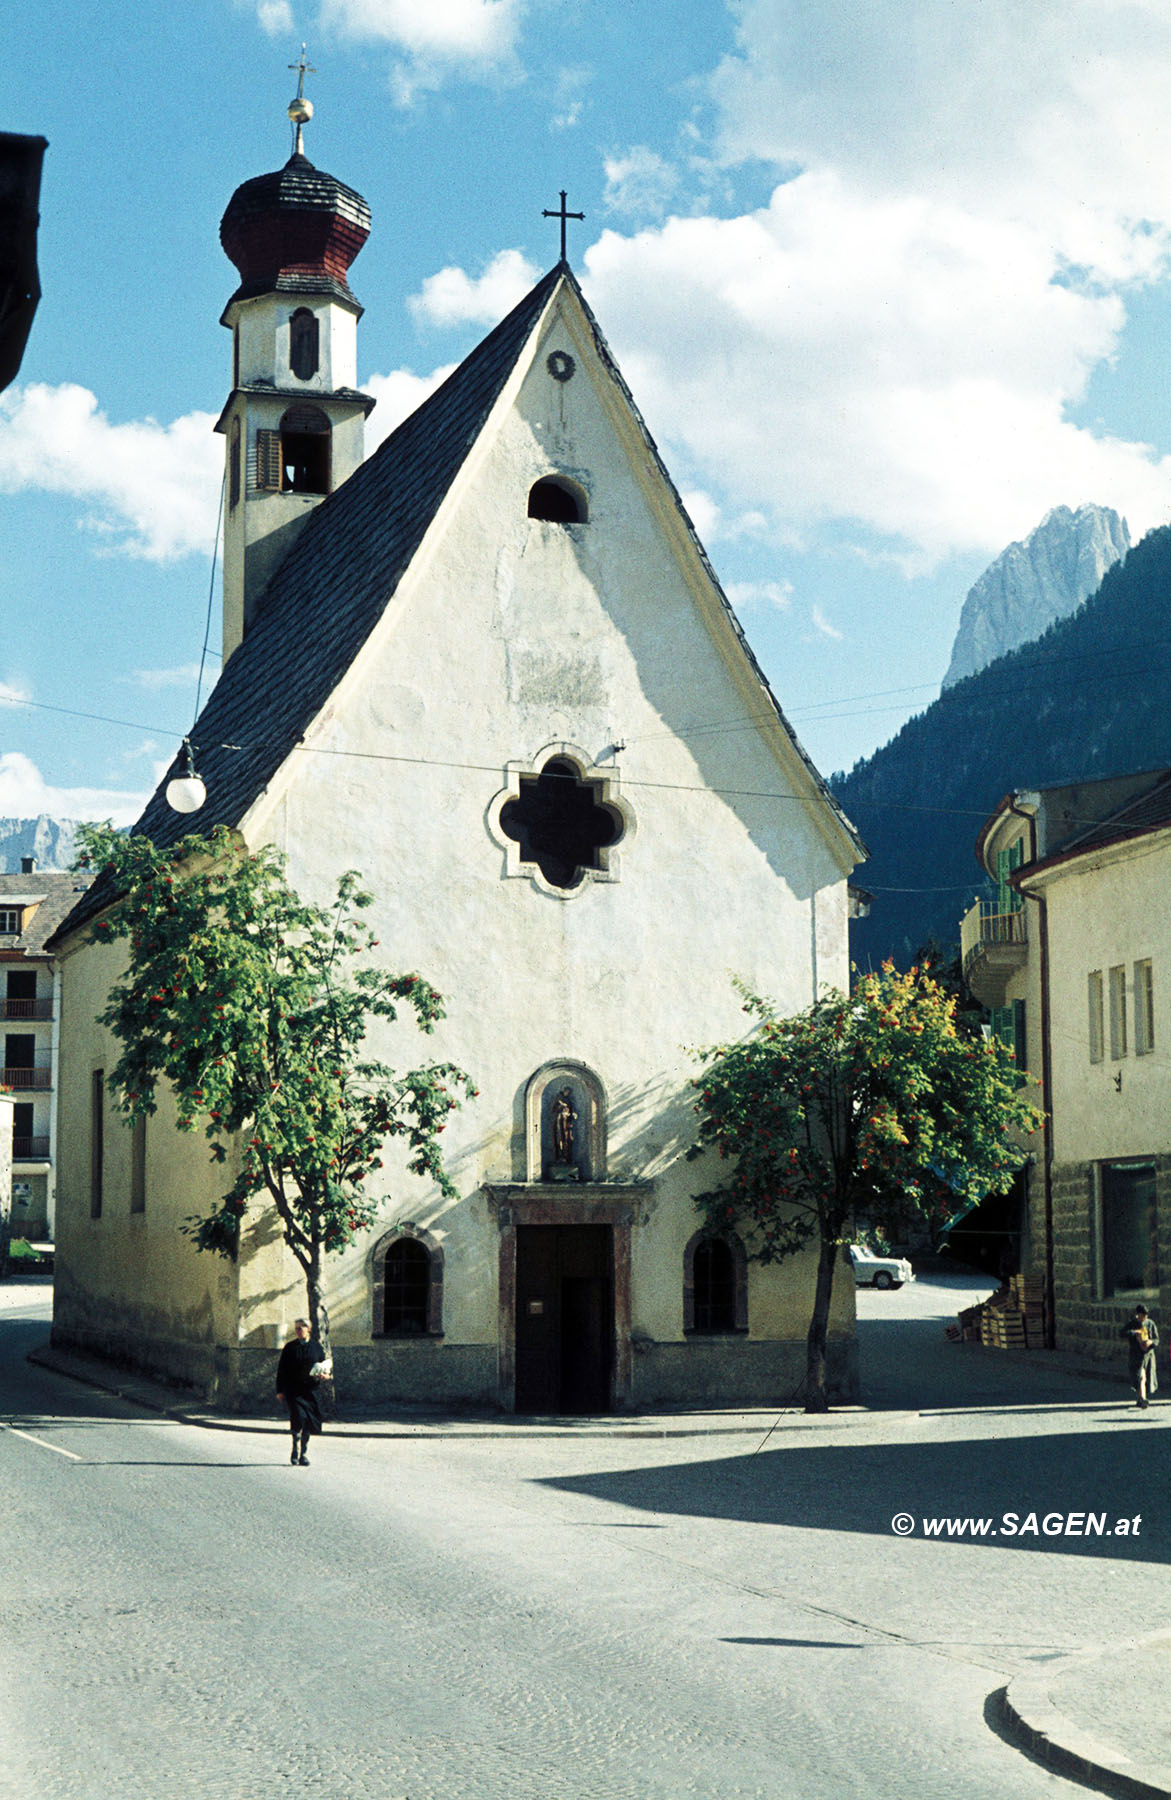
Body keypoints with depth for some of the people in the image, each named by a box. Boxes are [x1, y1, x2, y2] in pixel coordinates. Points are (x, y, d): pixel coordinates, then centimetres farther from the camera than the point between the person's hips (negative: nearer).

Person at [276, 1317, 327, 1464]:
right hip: (293, 1390, -2)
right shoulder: (290, 1347, 3)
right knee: (299, 1416, -18)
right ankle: (295, 1450, -4)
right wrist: (280, 1390, -1)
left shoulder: (316, 1347, 7)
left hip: (310, 1390, 2)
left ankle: (303, 1454, 14)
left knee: (308, 1422, 2)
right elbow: (281, 1369, 4)